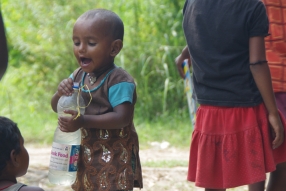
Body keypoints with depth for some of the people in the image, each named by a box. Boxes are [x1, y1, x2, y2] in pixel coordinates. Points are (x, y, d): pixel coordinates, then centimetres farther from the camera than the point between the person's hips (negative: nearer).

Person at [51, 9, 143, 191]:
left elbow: (123, 117, -27)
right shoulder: (79, 76, 5)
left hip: (114, 157, -8)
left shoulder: (119, 80, -18)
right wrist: (60, 93, -15)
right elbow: (56, 107, 10)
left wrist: (84, 121, -34)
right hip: (86, 155, 8)